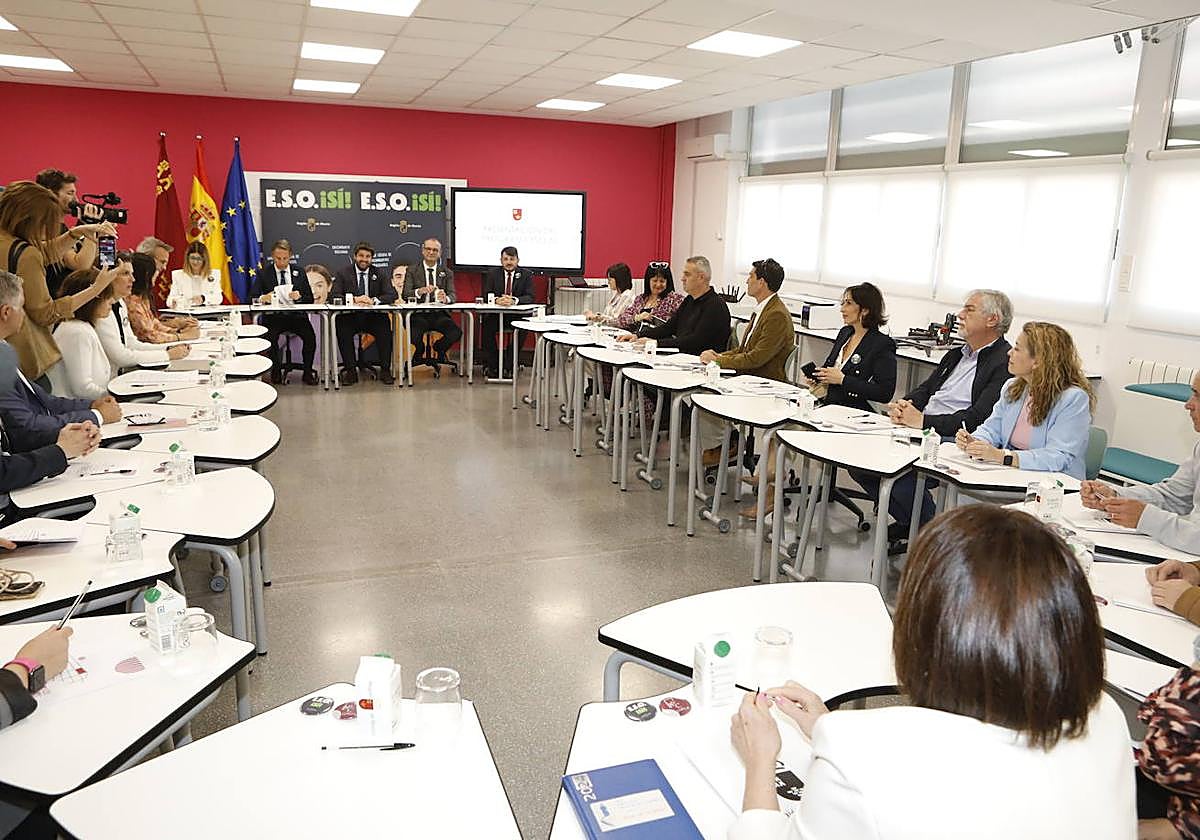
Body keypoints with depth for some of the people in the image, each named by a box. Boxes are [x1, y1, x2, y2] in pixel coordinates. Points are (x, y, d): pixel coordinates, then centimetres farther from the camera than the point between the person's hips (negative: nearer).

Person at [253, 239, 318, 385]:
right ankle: (276, 372, -8)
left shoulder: (299, 273, 12)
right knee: (270, 336, -32)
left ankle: (308, 372, -9)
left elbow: (310, 299, 8)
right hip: (273, 316, -1)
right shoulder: (263, 273, 8)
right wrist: (264, 298, -24)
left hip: (296, 315, 1)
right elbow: (253, 298, -1)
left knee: (310, 336, -28)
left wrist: (299, 296, -15)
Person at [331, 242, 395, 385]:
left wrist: (373, 300, -19)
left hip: (373, 317, 1)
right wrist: (354, 299, -24)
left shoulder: (378, 274, 10)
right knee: (341, 327, -32)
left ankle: (385, 370, -23)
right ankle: (351, 371, -23)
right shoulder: (343, 273, 6)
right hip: (350, 317, 0)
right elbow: (334, 296, -7)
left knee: (385, 324, -31)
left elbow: (392, 295, -2)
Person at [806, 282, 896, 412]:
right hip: (826, 406, 7)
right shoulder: (845, 333, 15)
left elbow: (885, 393, -17)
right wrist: (814, 375, 6)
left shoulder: (883, 344, -9)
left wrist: (842, 379, -16)